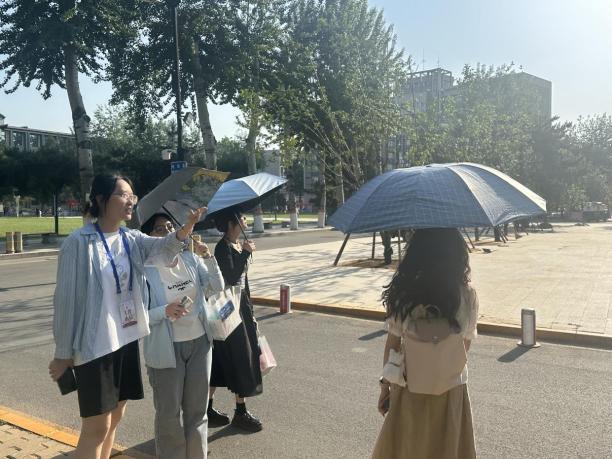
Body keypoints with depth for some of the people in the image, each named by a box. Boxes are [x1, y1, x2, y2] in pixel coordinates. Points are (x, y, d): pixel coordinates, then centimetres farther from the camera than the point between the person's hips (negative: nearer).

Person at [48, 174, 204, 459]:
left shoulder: (131, 239, 4)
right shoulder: (80, 242, -15)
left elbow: (162, 248, -15)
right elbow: (66, 298, -13)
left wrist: (186, 228, -36)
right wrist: (63, 352, -9)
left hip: (126, 340, 7)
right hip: (94, 345, -7)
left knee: (115, 416, 19)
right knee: (97, 426, 4)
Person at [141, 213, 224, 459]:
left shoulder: (191, 258, -1)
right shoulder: (145, 269, -13)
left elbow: (217, 287, -3)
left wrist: (208, 258, -16)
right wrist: (165, 311, -29)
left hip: (199, 343, 4)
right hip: (166, 349, -4)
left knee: (197, 408, 18)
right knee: (168, 413, 10)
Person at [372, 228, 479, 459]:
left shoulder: (403, 295, -18)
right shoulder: (468, 296, -13)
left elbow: (392, 343, -10)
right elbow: (465, 344, -1)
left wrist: (386, 383, 2)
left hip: (410, 389, -1)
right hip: (452, 390, 1)